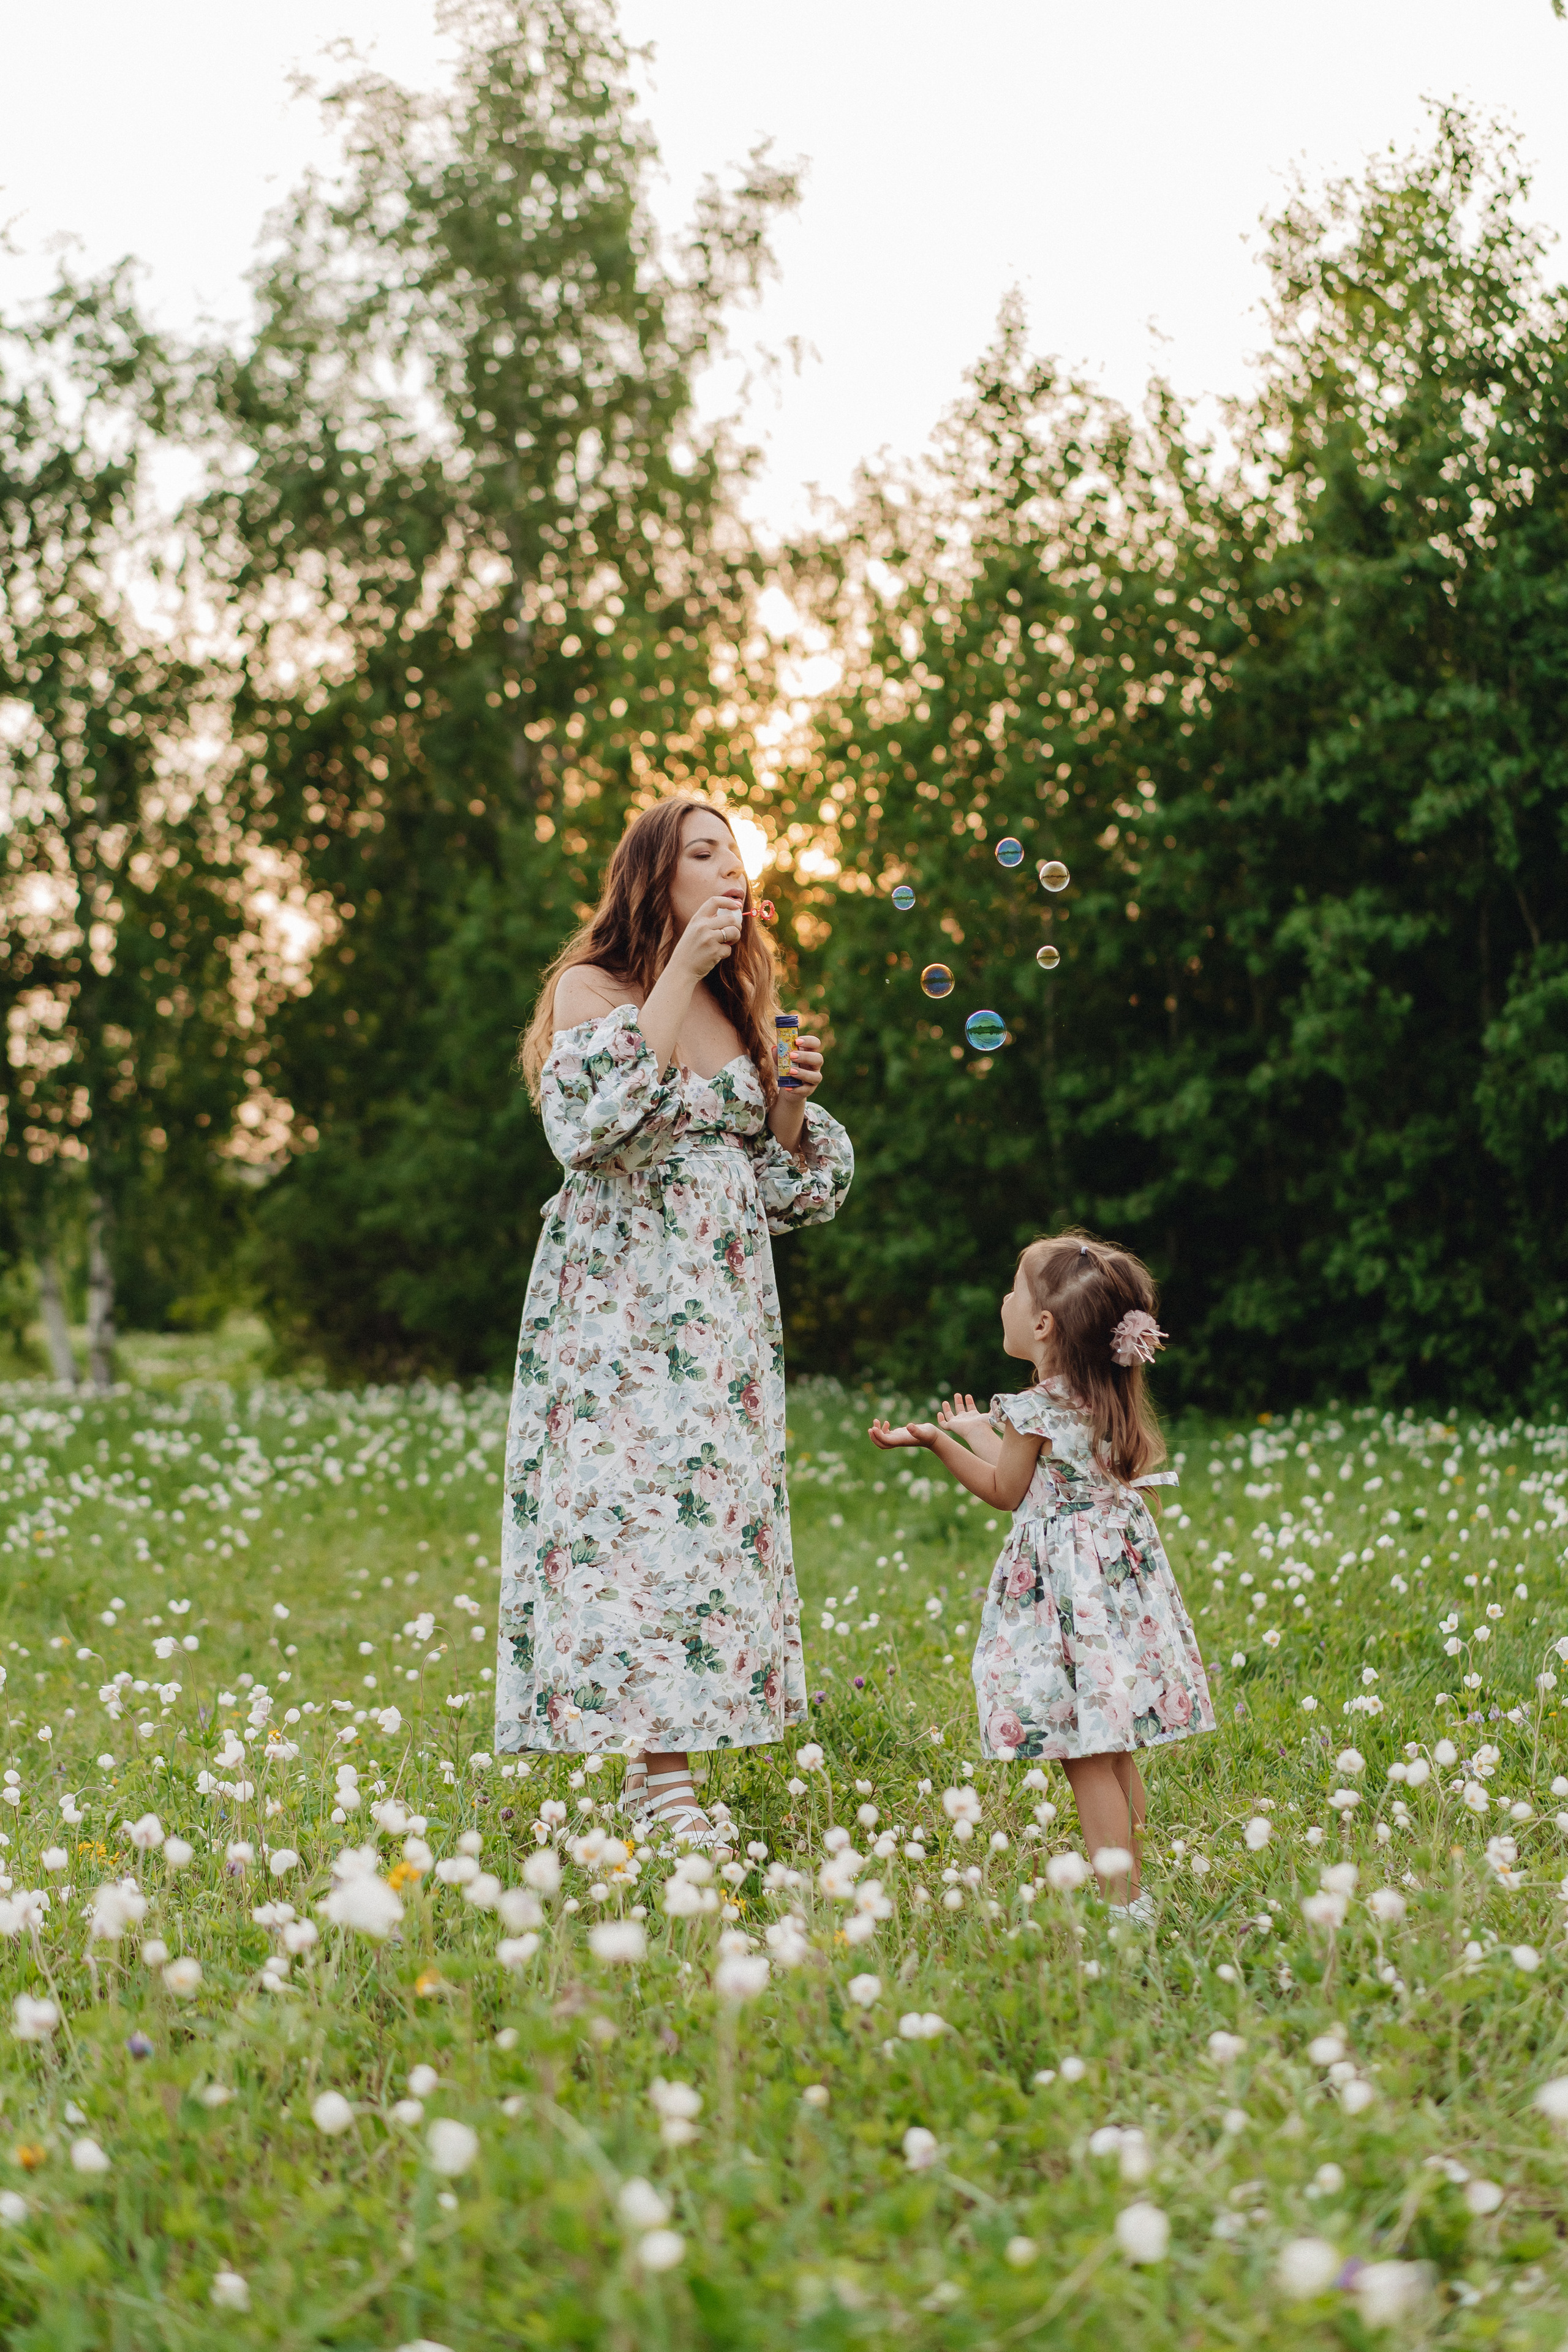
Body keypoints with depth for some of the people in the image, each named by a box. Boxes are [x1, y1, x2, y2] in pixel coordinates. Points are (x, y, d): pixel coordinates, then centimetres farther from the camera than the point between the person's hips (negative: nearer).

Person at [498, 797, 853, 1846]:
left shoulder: (742, 1006, 15)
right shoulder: (590, 988, -1)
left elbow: (780, 1180, 18)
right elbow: (590, 1121, -20)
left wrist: (792, 1104, -3)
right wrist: (676, 980, -18)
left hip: (723, 1303, 6)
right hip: (619, 1292, -6)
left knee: (716, 1501, 0)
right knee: (633, 1497, -11)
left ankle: (666, 1769, 4)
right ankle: (662, 1779, -12)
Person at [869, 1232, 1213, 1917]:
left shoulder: (1033, 1410, -14)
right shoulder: (1108, 1401, 9)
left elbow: (1006, 1492, 1)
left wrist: (935, 1439, 8)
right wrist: (985, 1436, 34)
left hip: (1067, 1588, -8)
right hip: (1119, 1566, 8)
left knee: (1084, 1759, -5)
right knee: (1114, 1752, 14)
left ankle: (1120, 1900, -6)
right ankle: (1129, 1882, 19)